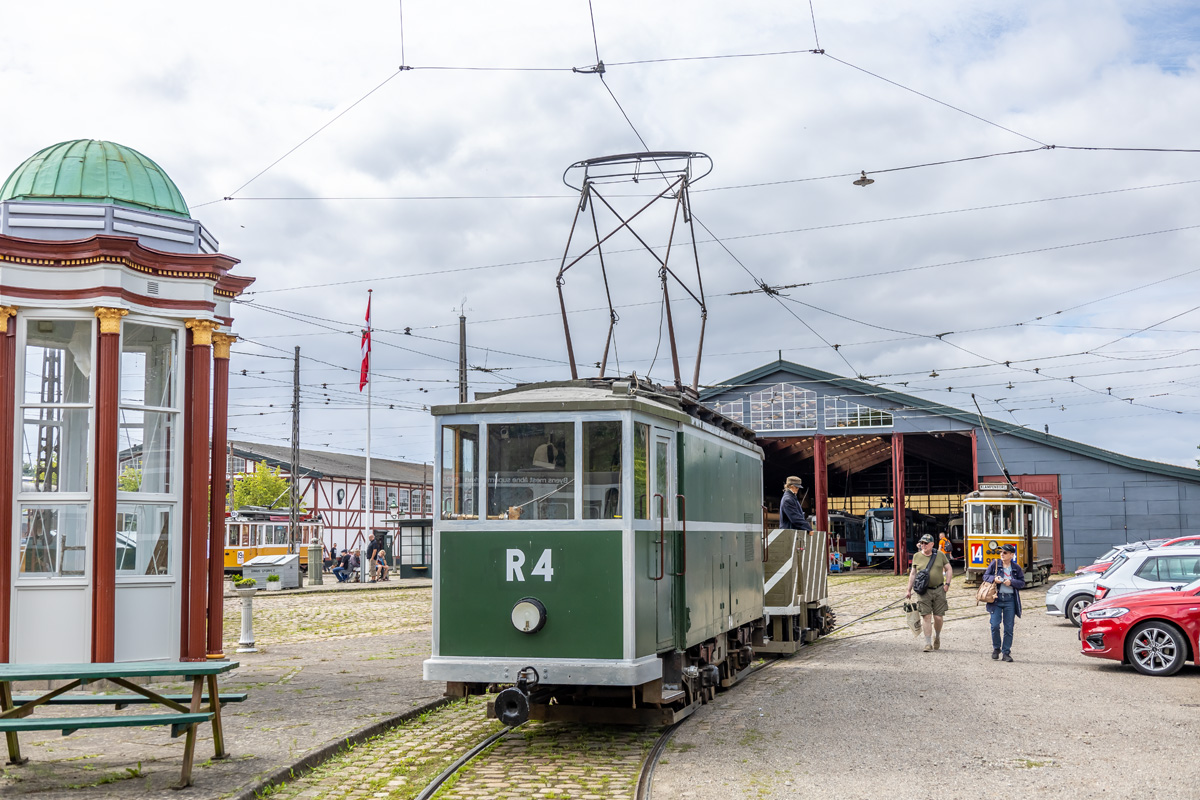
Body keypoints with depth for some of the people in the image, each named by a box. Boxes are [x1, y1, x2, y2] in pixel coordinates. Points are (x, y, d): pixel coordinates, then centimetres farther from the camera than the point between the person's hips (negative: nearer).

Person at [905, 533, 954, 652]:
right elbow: (913, 573, 12)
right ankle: (928, 643, -3)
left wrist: (947, 583, -2)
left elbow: (949, 569, 12)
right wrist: (909, 590, 12)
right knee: (926, 616, -8)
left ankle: (937, 636, 29)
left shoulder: (940, 555, 5)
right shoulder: (917, 557, 6)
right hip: (923, 591, 0)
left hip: (939, 590, 0)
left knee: (938, 617, 0)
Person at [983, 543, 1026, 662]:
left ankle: (1006, 652, 10)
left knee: (1009, 628, 1)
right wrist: (994, 579, -13)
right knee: (995, 625, -7)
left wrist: (1011, 582, -11)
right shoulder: (994, 564, 4)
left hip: (1010, 599, 1)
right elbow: (985, 576, 7)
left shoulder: (1017, 568, 7)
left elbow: (1022, 583, 6)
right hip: (996, 599, -1)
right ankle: (996, 649, 15)